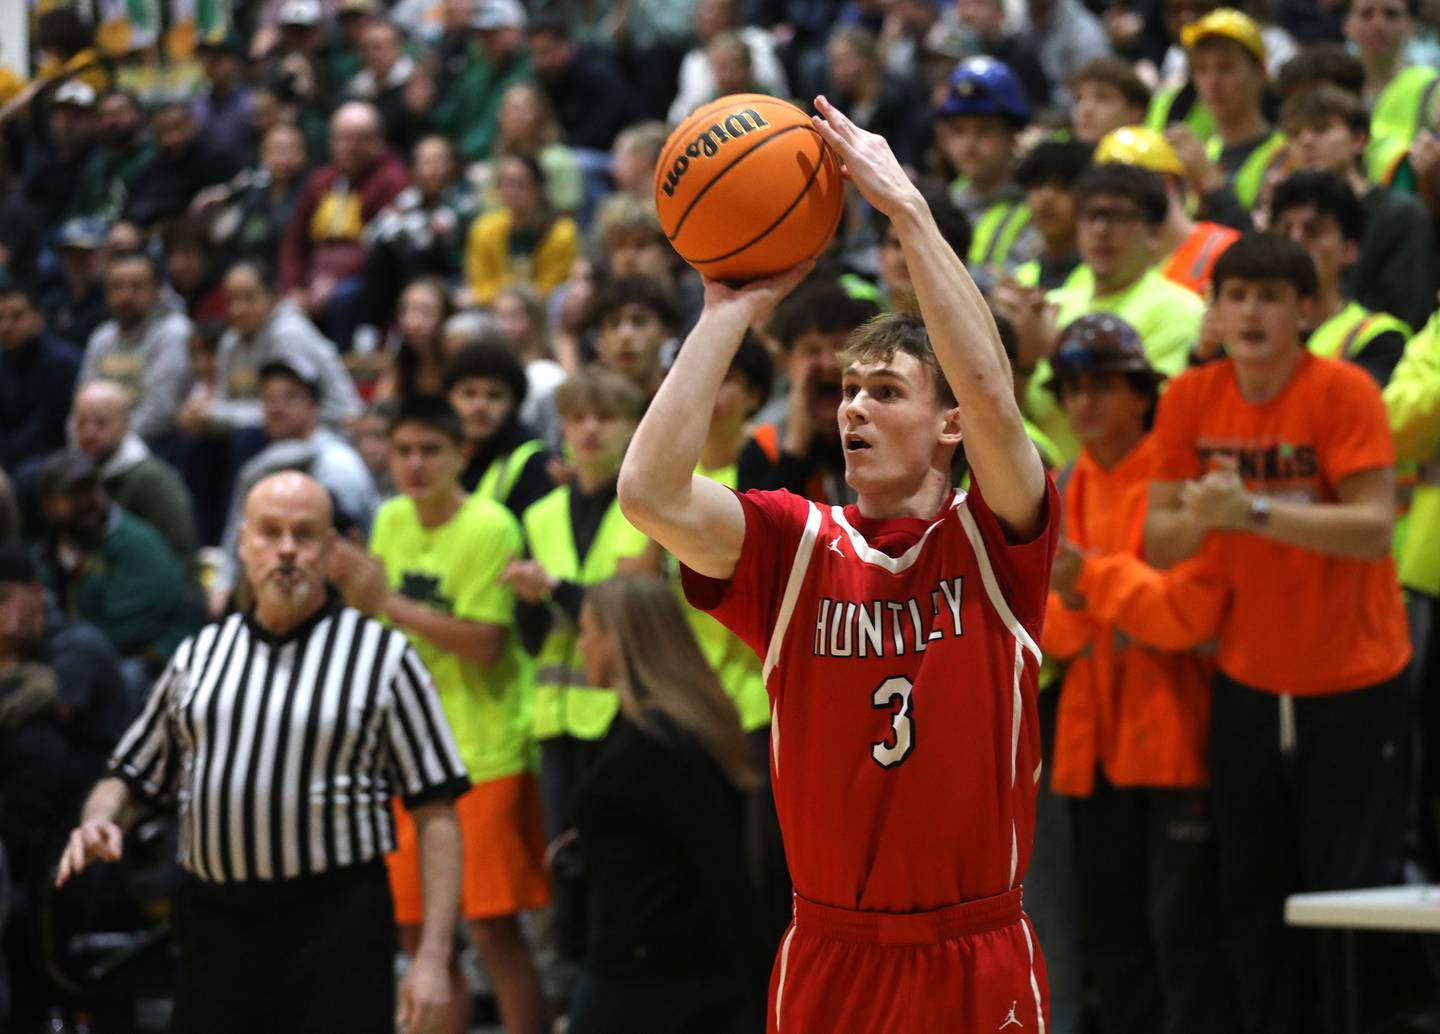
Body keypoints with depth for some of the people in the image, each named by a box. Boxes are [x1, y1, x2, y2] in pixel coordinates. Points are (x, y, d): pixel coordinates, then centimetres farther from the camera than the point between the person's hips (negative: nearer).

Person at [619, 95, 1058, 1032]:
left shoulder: (994, 542, -3)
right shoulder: (794, 546, 1)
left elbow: (991, 396, -21)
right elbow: (650, 491, -16)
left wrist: (907, 207, -21)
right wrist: (731, 313, -11)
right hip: (832, 956, 1)